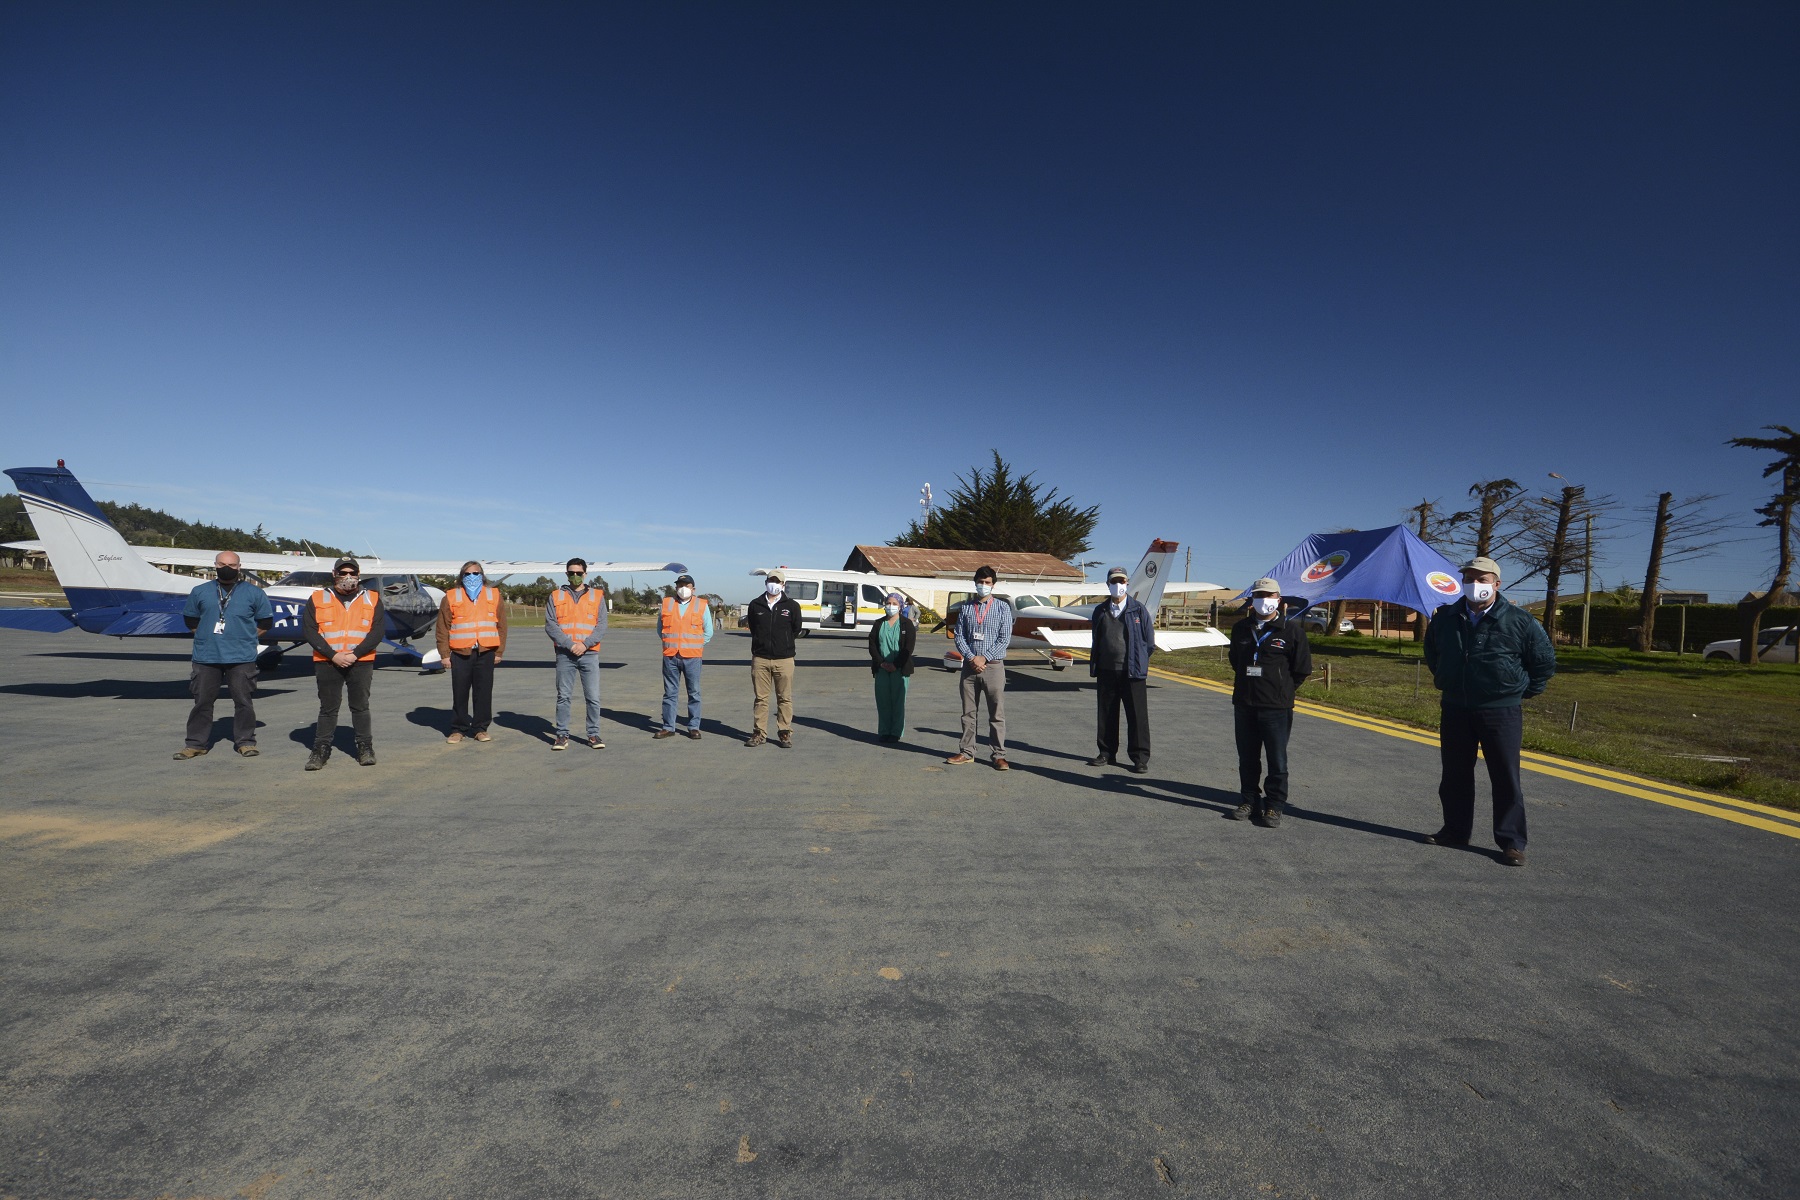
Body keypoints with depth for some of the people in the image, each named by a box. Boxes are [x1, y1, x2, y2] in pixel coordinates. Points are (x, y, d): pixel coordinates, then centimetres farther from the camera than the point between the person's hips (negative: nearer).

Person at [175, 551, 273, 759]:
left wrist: (244, 637, 5)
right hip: (206, 657, 2)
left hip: (241, 658, -2)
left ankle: (245, 741, 10)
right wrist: (206, 636, 10)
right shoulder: (200, 592, 10)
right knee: (202, 700, 6)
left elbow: (265, 621, 10)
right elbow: (190, 619, 20)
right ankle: (196, 743, 16)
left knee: (242, 700, 1)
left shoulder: (254, 593, 4)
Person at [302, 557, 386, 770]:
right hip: (327, 663, 0)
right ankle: (320, 750, 14)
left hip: (361, 663, 0)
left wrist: (355, 654, -12)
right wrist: (333, 655, -11)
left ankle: (365, 748, 16)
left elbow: (378, 630, -2)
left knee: (360, 707, 7)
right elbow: (309, 630, -1)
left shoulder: (372, 599, 6)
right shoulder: (317, 599, 6)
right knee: (328, 708, 5)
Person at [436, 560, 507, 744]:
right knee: (459, 693, 3)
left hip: (486, 653, 1)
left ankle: (481, 728, 13)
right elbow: (443, 627, 5)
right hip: (460, 653, -1)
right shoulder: (451, 597, 6)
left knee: (484, 692, 3)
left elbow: (501, 625, 10)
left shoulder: (494, 595, 9)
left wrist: (499, 651, 6)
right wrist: (444, 653, 0)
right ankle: (458, 729, 14)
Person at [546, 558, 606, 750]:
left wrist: (585, 644, -11)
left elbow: (602, 624, 1)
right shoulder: (556, 596, 8)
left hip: (589, 654, 0)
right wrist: (569, 644, -12)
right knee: (563, 696, 4)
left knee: (593, 697, -1)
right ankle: (562, 735, 13)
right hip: (564, 654, 0)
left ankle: (593, 734, 9)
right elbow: (550, 625, 0)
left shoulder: (597, 596, 8)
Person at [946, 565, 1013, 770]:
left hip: (993, 666, -2)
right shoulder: (965, 607, 7)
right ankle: (967, 752, 19)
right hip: (970, 666, 3)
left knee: (997, 714, 0)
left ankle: (999, 755, 7)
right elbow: (959, 636, 4)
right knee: (968, 712, 9)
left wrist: (984, 658, -12)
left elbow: (1005, 638, -5)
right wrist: (971, 658, -9)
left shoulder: (1002, 607, 1)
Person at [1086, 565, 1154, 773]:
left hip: (1132, 672, -3)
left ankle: (1140, 758, 8)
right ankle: (1107, 754, 22)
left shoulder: (1138, 609, -2)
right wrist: (1095, 664, 8)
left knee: (1137, 715, 0)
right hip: (1106, 672, 4)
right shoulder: (1101, 611, 9)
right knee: (1106, 714, 10)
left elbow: (1149, 641, 1)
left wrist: (1137, 662, 2)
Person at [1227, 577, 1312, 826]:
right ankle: (1249, 800, 24)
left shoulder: (1291, 629, -5)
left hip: (1276, 707, -4)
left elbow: (1302, 669, 0)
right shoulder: (1241, 629, 8)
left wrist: (1282, 691, 2)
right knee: (1247, 758, 12)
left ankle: (1274, 806, 13)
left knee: (1277, 760, 2)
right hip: (1243, 705, 4)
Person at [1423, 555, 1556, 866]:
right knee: (1454, 775, 12)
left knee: (1506, 779, 2)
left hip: (1501, 712, -4)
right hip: (1454, 710, 4)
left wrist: (1525, 691, 5)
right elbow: (1431, 652, 23)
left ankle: (1511, 842, 11)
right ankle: (1455, 831, 25)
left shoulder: (1519, 621, -8)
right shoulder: (1445, 618, 3)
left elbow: (1545, 661, 5)